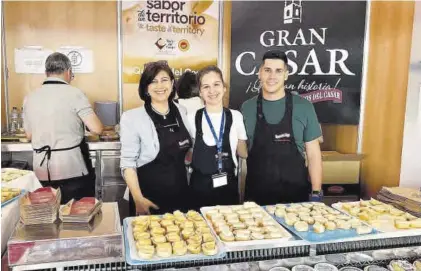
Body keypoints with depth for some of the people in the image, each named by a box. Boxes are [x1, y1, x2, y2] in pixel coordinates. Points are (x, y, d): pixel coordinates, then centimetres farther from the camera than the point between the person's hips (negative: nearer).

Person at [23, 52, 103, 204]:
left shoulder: (30, 97, 4)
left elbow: (29, 135, 13)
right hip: (73, 168, -5)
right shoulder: (74, 94, -11)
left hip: (43, 169, 5)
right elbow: (97, 129, -15)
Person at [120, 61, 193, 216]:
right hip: (149, 194, -4)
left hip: (180, 192, 5)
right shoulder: (132, 117, -12)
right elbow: (128, 163, -13)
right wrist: (138, 199, -21)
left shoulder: (182, 112, 2)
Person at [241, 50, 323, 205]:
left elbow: (313, 154, 0)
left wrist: (316, 193, -4)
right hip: (256, 195, 1)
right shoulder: (247, 108, -1)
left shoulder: (304, 107, -4)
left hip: (296, 194, 0)